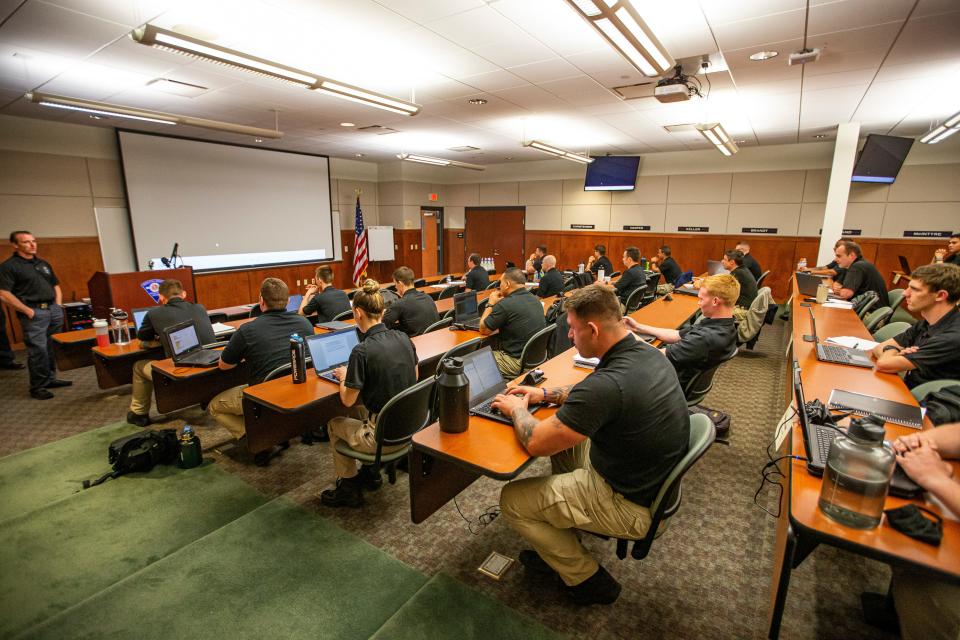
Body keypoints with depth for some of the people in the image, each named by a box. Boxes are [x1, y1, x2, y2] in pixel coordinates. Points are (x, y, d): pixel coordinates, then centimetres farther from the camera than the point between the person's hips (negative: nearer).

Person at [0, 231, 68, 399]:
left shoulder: (43, 263, 16)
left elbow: (56, 286, 24)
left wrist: (58, 305, 11)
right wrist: (27, 311, -14)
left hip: (53, 310, 6)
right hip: (34, 313, -6)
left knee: (53, 348, 10)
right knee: (38, 350, -6)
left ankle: (50, 379, 22)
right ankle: (37, 387, 3)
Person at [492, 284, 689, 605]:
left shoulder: (609, 383, -34)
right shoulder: (645, 351, -5)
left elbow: (535, 443, -24)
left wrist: (517, 409, -5)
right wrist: (546, 394, 9)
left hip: (630, 505, -9)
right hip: (655, 480, 9)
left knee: (512, 500, 0)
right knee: (563, 437, 23)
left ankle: (588, 580, 17)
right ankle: (558, 547, 32)